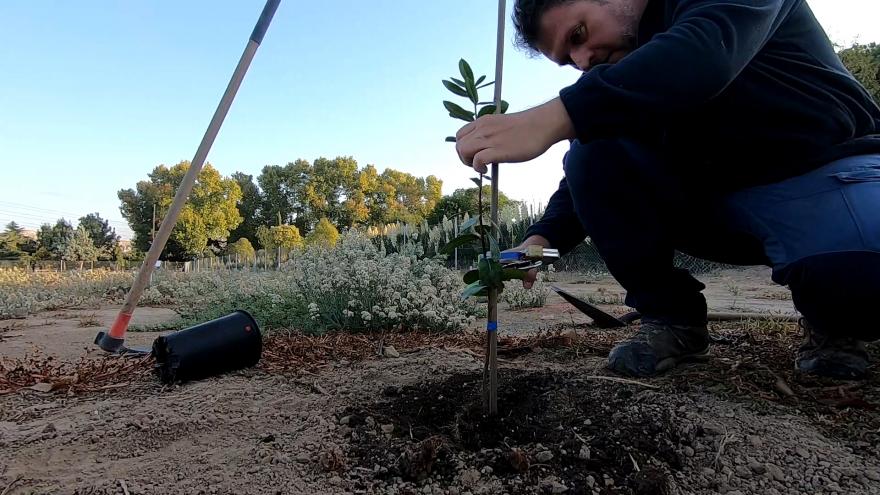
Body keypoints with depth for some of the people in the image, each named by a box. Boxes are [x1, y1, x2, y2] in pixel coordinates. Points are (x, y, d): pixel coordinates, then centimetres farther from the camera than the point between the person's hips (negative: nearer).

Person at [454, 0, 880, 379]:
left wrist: (551, 119, -46)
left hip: (824, 174, -4)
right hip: (714, 199, 5)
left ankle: (833, 322, 0)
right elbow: (589, 174, 2)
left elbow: (703, 54, -36)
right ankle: (672, 318, -7)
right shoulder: (614, 80, 4)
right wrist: (543, 237, -17)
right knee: (590, 154, -17)